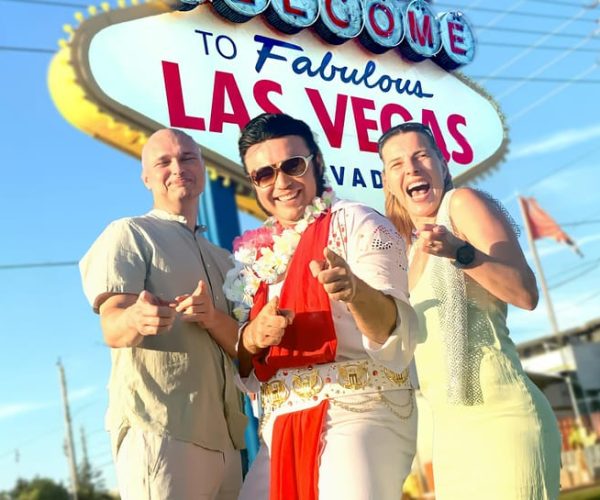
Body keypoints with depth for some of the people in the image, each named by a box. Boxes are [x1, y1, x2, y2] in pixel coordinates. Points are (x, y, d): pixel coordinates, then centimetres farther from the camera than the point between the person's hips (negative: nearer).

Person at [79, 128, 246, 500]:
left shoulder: (222, 259, 19)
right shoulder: (129, 233, 2)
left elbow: (245, 347, 8)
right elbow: (113, 330, -11)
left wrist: (212, 317, -14)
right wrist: (138, 319, -35)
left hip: (224, 437, 6)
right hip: (159, 430, -6)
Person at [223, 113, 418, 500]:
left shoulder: (355, 223, -5)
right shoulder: (257, 253, 12)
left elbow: (397, 339, -15)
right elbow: (243, 369, 14)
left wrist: (355, 291, -35)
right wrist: (252, 337, -9)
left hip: (358, 417, -5)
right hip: (280, 431, 6)